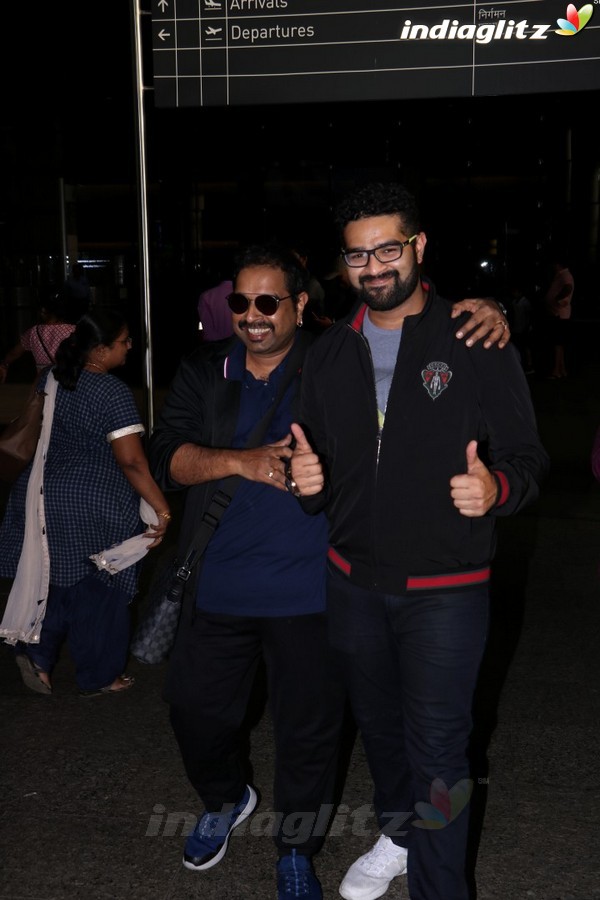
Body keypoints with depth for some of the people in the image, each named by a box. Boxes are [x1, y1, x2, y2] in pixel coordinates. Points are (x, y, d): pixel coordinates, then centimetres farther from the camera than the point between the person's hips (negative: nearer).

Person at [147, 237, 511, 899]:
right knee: (195, 708, 16)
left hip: (308, 594, -2)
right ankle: (225, 800, 49)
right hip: (219, 590, 3)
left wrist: (482, 317, -20)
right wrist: (244, 461, -21)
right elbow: (167, 456, -6)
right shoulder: (202, 375, 3)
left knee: (309, 729, 11)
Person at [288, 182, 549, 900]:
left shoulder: (474, 342, -7)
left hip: (444, 590, -4)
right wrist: (308, 483, -12)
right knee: (378, 726, 22)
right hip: (353, 583, 5)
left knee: (436, 752, -2)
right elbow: (319, 487, 11)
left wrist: (497, 487, -29)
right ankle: (397, 835, 47)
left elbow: (527, 457, -6)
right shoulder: (329, 355, 6)